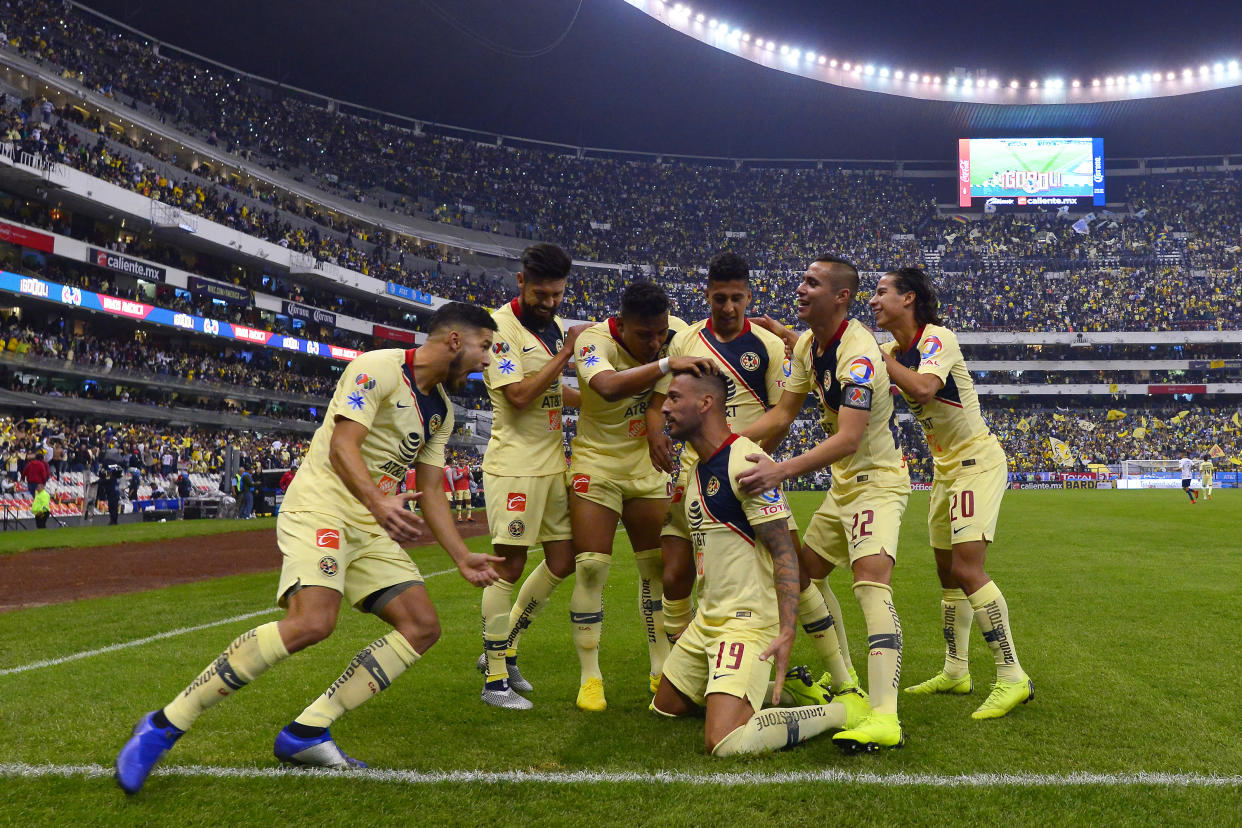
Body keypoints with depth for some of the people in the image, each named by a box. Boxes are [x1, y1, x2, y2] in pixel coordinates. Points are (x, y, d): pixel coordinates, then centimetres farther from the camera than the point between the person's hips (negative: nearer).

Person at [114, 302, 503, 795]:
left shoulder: (442, 411, 16)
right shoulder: (380, 368, -11)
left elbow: (430, 492, 17)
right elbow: (342, 446, -21)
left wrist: (462, 558, 8)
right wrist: (379, 503, -37)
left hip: (370, 528, 9)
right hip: (320, 509, -9)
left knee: (423, 627, -2)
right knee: (312, 622, -29)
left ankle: (306, 733, -2)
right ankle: (164, 726, -15)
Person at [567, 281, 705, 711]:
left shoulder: (676, 333, -10)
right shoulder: (594, 341, -25)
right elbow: (609, 387, -47)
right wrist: (666, 364, -55)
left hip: (648, 466, 5)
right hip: (597, 463, -4)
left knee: (659, 566, 7)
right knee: (591, 567, -9)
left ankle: (662, 671, 20)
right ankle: (590, 678, 3)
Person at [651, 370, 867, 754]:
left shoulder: (745, 462, -18)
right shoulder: (698, 468, 13)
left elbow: (784, 552, -19)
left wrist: (787, 631, -27)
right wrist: (696, 625, 26)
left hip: (747, 622, -10)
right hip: (707, 619, 10)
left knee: (725, 743, -22)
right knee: (664, 707, 19)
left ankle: (844, 710, -2)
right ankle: (780, 689, 27)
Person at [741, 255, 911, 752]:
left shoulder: (859, 353, -24)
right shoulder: (807, 345, 5)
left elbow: (848, 439, -34)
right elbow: (782, 416, 8)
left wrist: (781, 472, -43)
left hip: (877, 481, -10)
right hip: (842, 485, 10)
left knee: (871, 577, -27)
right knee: (802, 577, 14)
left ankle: (884, 718, -36)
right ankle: (842, 685, 27)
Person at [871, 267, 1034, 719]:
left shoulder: (937, 337, -18)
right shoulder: (896, 350, 7)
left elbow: (924, 389, -36)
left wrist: (879, 356, -23)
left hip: (977, 461, -9)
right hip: (945, 467, 9)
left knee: (967, 569, -18)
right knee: (948, 573, 13)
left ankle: (1012, 677, -11)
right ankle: (955, 672, 25)